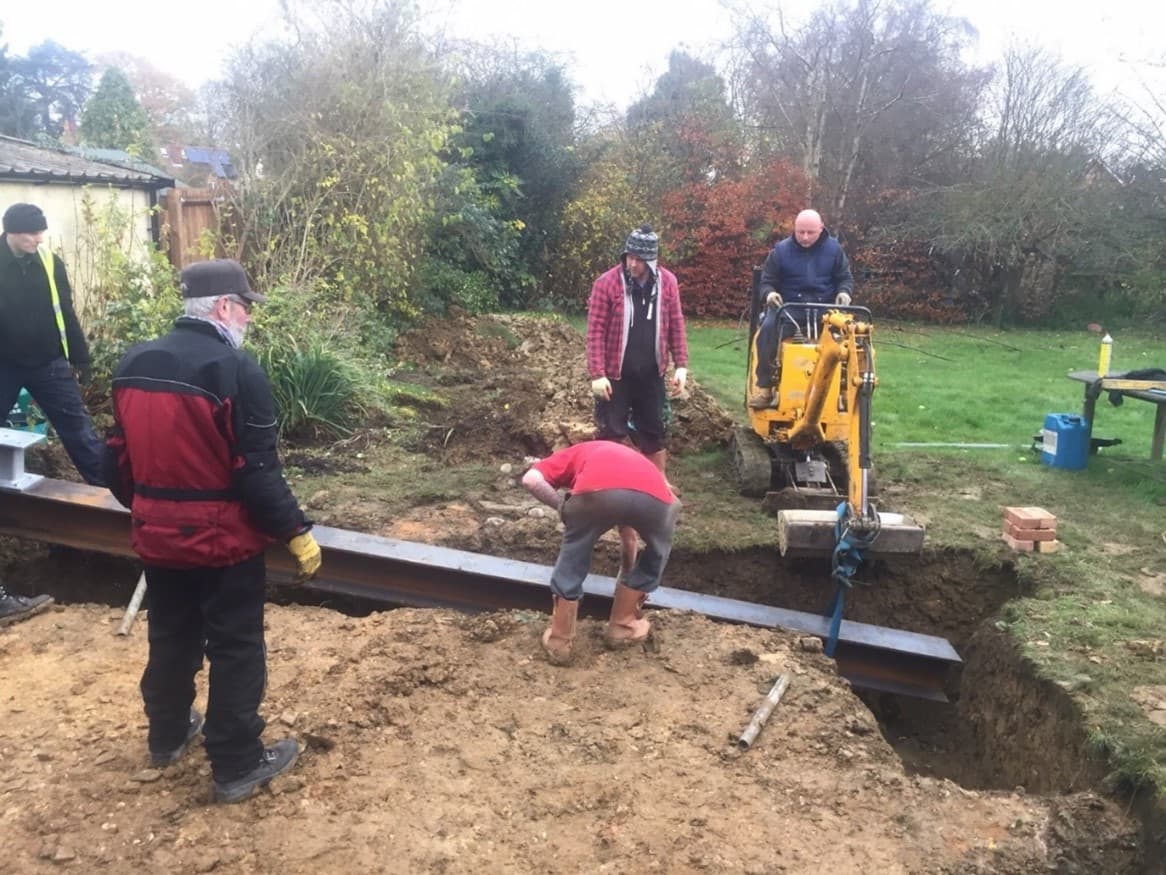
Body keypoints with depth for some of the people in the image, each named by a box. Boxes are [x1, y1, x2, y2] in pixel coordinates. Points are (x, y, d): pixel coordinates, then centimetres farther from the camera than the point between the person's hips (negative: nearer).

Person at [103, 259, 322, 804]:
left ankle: (167, 736, 43)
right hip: (223, 540, -7)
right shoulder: (236, 371, -19)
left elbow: (118, 458, 11)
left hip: (157, 537, 7)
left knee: (170, 639, 24)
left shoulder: (133, 365, 3)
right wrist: (296, 532, -11)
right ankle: (237, 767, 18)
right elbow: (258, 472, -20)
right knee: (236, 651, 7)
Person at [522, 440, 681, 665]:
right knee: (658, 552, 34)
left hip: (597, 491, -3)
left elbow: (531, 479, 13)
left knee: (574, 553, 25)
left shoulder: (572, 455, 37)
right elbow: (628, 537, 57)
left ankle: (559, 639, 30)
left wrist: (562, 507, 25)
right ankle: (622, 625, 40)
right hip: (654, 496, 3)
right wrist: (626, 576, 71)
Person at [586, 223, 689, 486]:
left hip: (651, 374, 3)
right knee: (610, 433, 3)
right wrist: (597, 373, -16)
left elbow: (676, 325, 5)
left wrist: (681, 365, 0)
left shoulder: (667, 282, -1)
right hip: (615, 374, -3)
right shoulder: (607, 283, -12)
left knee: (654, 432, 15)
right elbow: (596, 331, -12)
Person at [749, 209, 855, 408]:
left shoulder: (833, 249, 6)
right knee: (768, 329, -32)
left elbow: (845, 278, 13)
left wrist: (844, 292, -11)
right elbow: (766, 281, 7)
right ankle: (765, 386, -24)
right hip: (789, 306, -1)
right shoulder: (781, 250, 2)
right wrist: (769, 293, -18)